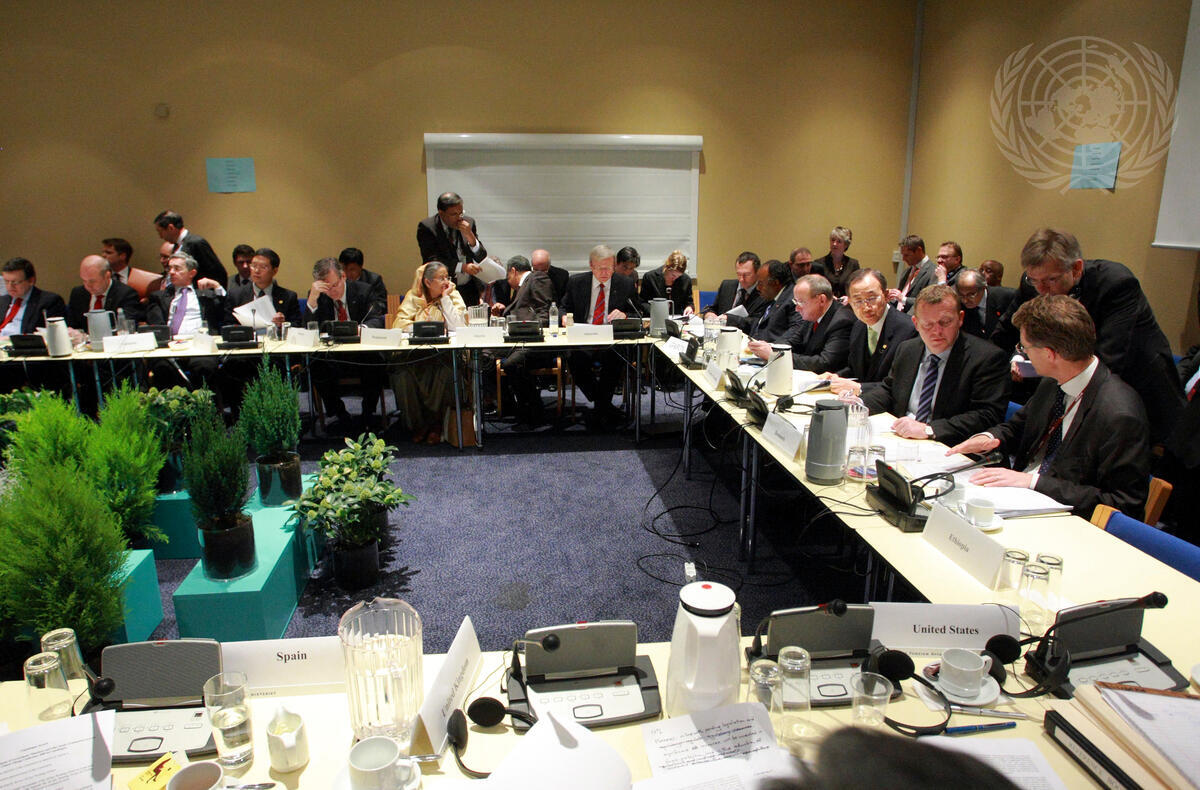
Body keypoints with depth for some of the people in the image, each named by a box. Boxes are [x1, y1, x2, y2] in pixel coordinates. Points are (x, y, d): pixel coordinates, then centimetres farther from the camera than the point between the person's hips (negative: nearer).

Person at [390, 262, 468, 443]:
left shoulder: (453, 295, 4)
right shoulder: (413, 296, 6)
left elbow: (458, 327, -11)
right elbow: (399, 325, -7)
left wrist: (446, 299, -10)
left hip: (444, 353, -1)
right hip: (415, 353, 1)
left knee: (445, 374, -33)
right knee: (402, 374, -28)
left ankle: (435, 424, -12)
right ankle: (418, 425, -9)